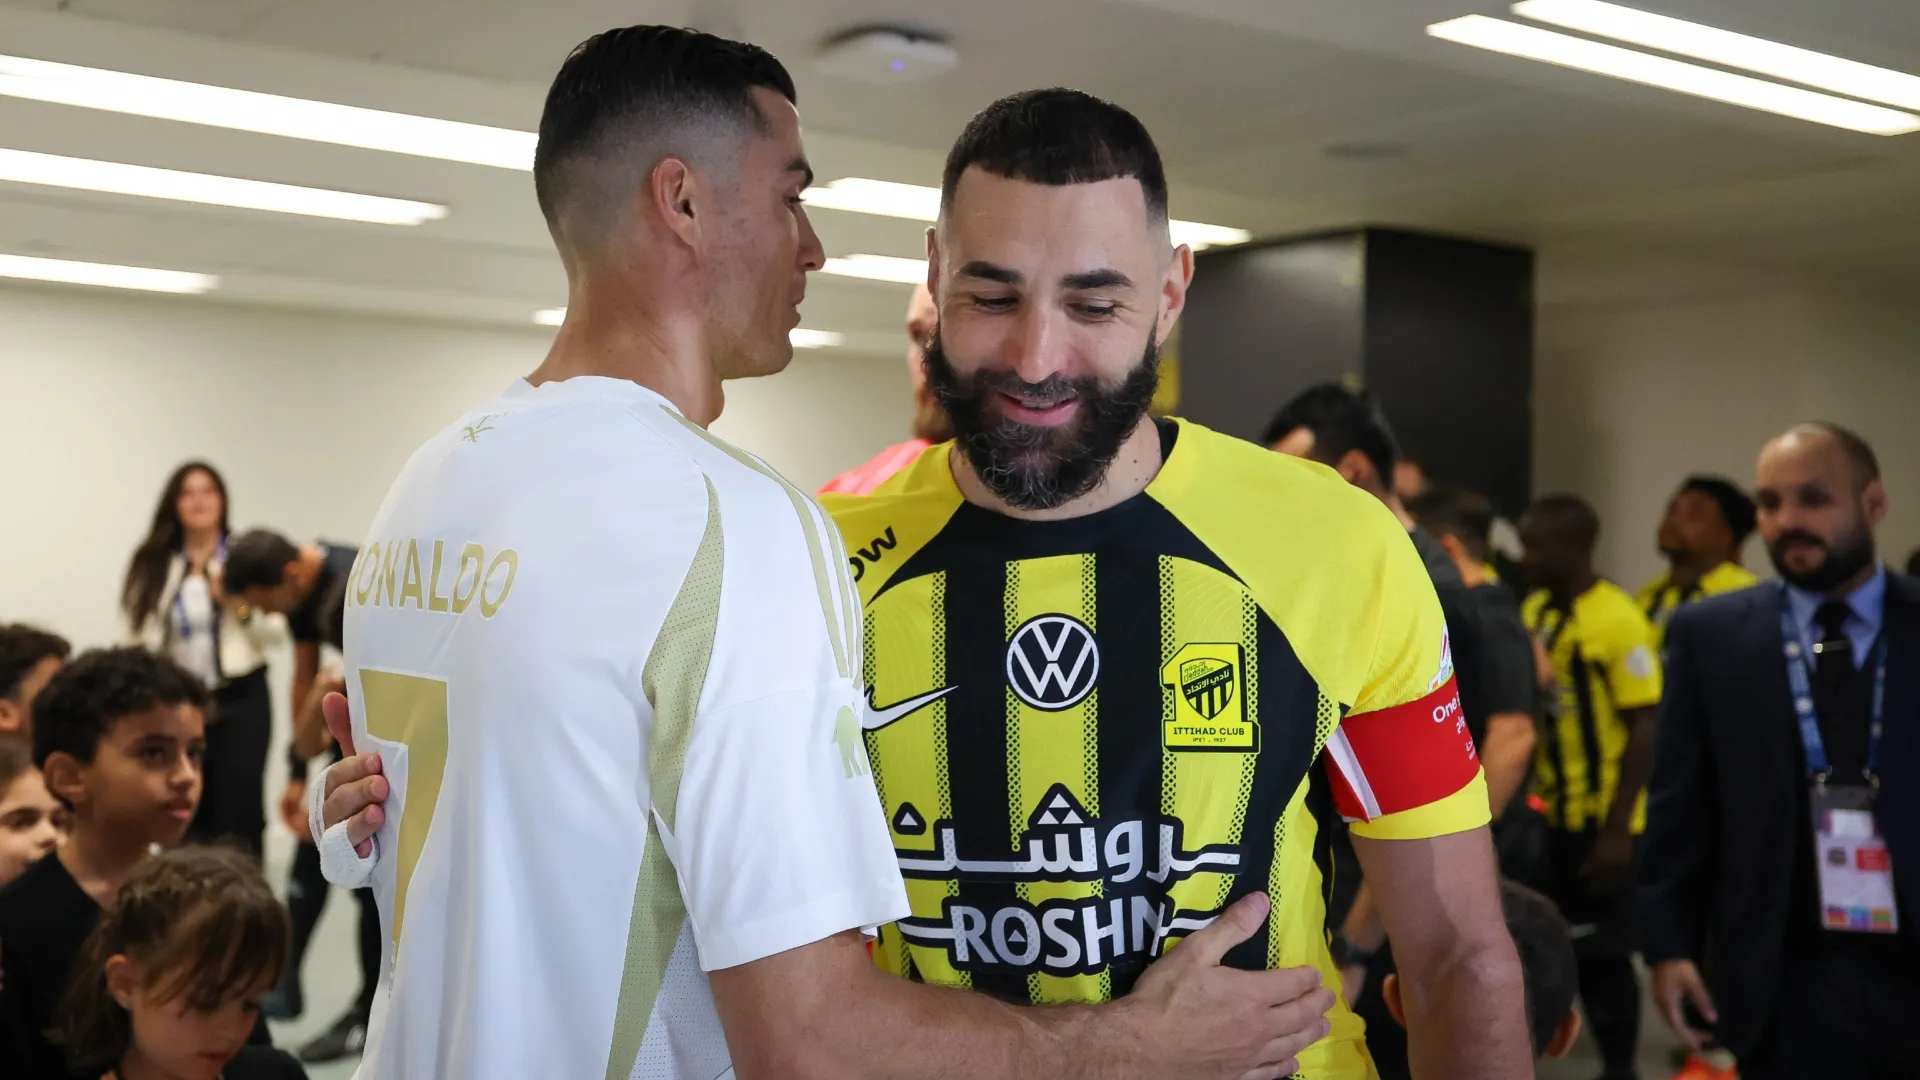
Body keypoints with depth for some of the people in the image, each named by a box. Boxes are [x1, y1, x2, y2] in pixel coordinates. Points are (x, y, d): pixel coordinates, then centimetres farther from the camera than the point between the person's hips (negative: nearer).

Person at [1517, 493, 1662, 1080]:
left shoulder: (1619, 619, -15)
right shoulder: (1534, 611, 6)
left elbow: (1644, 730, -15)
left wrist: (1617, 829, -17)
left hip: (1599, 822, -6)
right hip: (1545, 814, 6)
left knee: (1601, 954, 4)